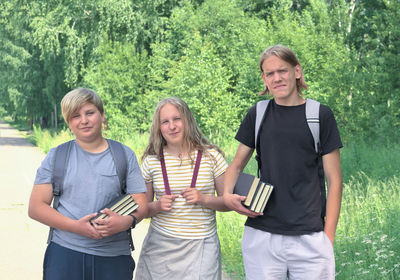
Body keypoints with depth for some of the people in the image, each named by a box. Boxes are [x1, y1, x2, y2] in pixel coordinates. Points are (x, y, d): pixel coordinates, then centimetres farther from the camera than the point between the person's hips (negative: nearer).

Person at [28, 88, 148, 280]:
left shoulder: (125, 156, 7)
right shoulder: (56, 156, 6)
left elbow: (141, 205, 5)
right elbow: (36, 207, 1)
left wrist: (126, 221, -18)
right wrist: (76, 227, -14)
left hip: (114, 257, 1)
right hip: (64, 253, 0)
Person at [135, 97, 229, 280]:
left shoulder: (211, 156, 0)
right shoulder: (151, 161, 3)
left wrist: (205, 199, -13)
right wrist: (158, 206, -10)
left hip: (201, 247, -1)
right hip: (159, 246, 1)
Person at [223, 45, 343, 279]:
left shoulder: (320, 115, 0)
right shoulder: (258, 114, 7)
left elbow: (334, 180, 1)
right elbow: (237, 165, 14)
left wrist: (329, 236, -6)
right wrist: (227, 195, -7)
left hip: (309, 238, -2)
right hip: (260, 235, 2)